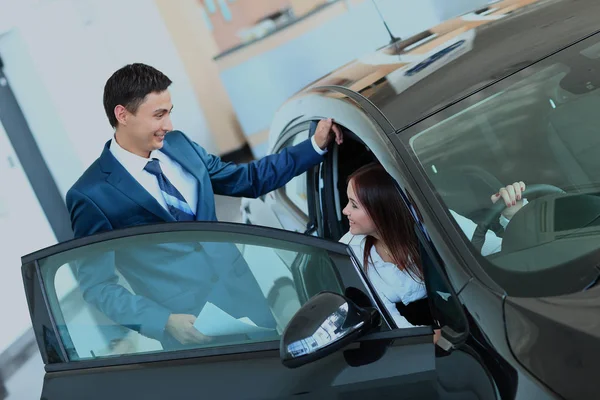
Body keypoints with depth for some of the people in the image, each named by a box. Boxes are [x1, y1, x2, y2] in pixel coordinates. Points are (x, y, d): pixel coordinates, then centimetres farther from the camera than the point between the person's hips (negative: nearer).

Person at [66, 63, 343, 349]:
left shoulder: (179, 145, 3)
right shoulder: (91, 195, -14)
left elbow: (248, 179, 14)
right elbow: (96, 285, -10)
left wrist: (316, 145, 9)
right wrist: (164, 321, -21)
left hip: (245, 296, 6)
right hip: (189, 324, -6)